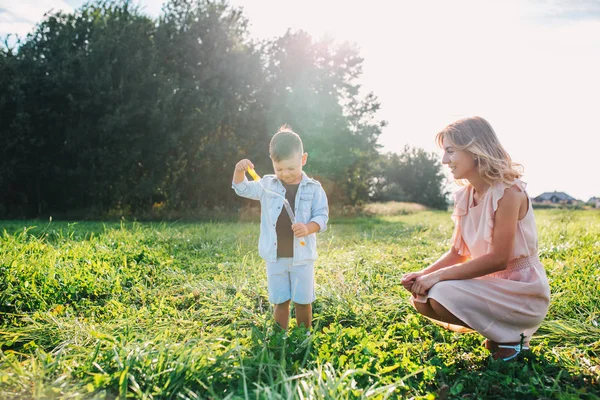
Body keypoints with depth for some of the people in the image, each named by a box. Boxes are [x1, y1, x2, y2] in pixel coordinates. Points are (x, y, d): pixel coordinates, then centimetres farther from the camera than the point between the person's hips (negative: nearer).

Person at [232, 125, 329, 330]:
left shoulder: (314, 188, -3)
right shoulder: (267, 184, 2)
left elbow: (322, 216, -4)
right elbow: (242, 189, 1)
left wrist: (308, 228, -25)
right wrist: (239, 170, -20)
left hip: (302, 256, -1)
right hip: (275, 256, 2)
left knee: (303, 301, 10)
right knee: (279, 302, 11)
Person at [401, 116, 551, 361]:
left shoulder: (508, 192, -20)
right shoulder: (464, 196, 3)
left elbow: (497, 259, -25)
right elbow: (458, 252, 6)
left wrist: (439, 276, -25)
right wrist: (424, 274, -11)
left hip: (524, 293, -8)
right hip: (490, 285, 8)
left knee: (442, 294, -27)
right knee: (421, 299, -4)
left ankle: (510, 337, -4)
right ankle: (497, 328, 10)